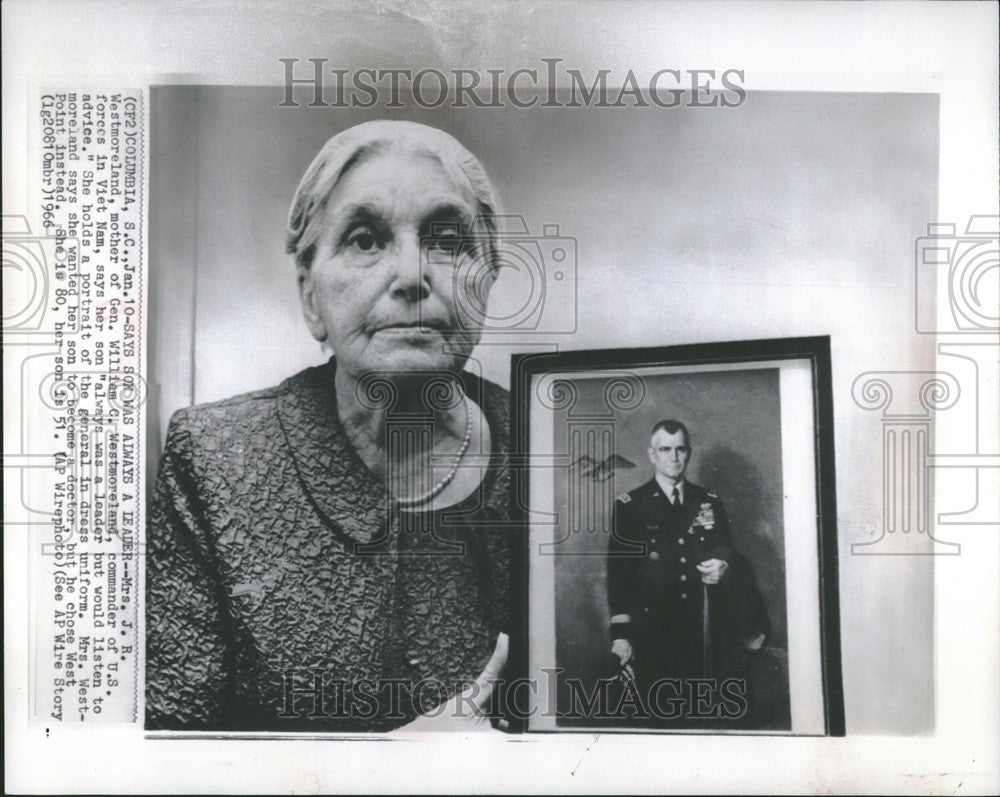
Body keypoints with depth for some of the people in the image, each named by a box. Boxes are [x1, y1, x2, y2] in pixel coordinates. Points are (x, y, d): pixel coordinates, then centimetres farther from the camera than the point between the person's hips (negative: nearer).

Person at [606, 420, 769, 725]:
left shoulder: (710, 504, 11)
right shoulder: (628, 506, 1)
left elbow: (730, 557, 15)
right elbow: (618, 571, -2)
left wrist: (724, 568, -10)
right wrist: (621, 634, -7)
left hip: (707, 634, 2)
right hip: (653, 635, -2)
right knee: (658, 716, -1)